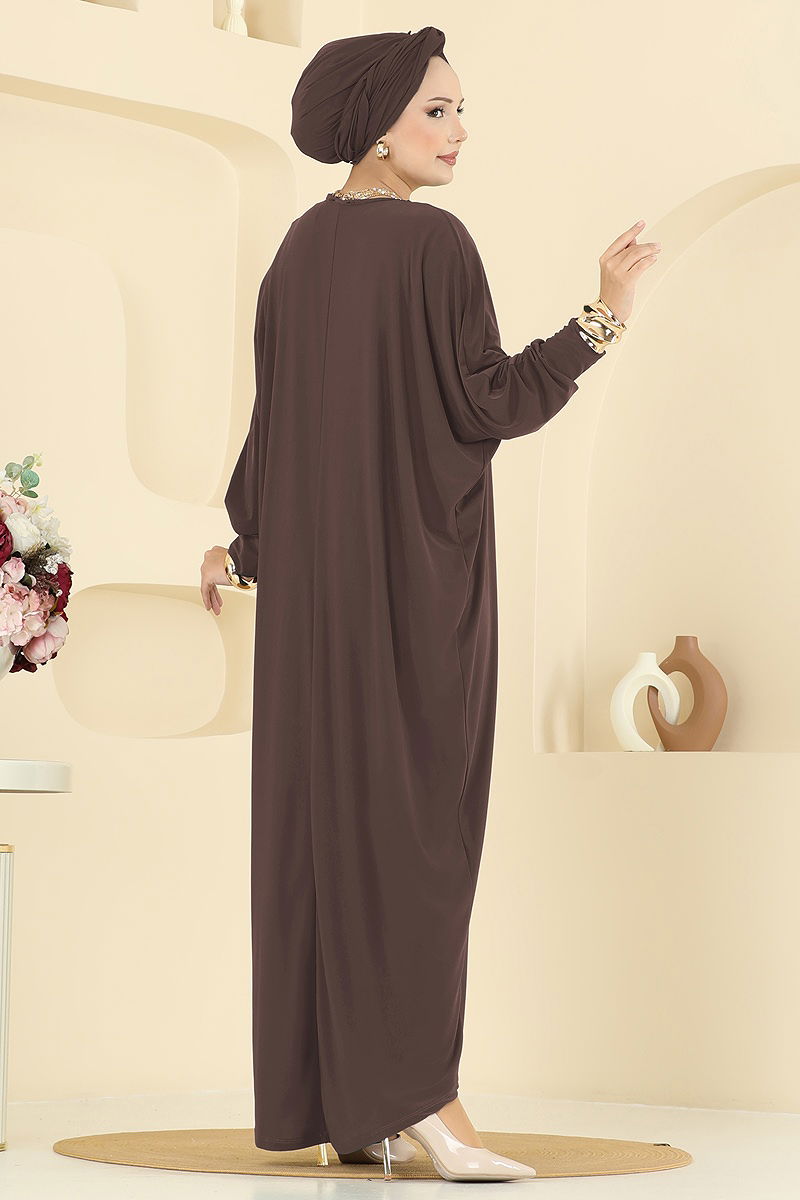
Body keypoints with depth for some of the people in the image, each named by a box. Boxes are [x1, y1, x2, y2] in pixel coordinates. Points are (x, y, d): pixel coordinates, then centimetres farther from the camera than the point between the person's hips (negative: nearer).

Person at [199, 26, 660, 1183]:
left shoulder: (300, 249, 10)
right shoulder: (436, 243, -11)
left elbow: (274, 412, 11)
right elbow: (488, 404, -15)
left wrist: (244, 542, 22)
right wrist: (606, 313, -15)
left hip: (316, 564, 7)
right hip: (419, 559, -7)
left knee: (325, 807, 7)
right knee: (421, 816, -6)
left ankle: (339, 1101, 9)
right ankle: (421, 1094, -11)